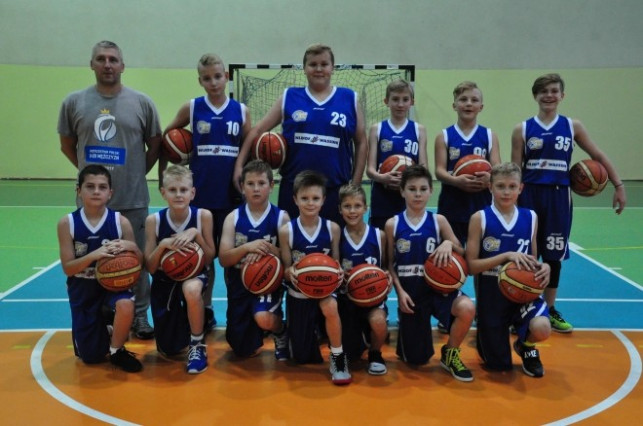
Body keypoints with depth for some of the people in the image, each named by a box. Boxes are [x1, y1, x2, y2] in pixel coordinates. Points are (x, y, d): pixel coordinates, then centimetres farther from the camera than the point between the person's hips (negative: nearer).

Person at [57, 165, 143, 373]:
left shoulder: (121, 221, -11)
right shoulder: (67, 223, -11)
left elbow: (139, 263, -4)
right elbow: (68, 268, -12)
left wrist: (132, 247, -27)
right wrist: (94, 255, -29)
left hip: (113, 282, 0)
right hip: (82, 288, 1)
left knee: (126, 305, -37)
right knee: (90, 357, 4)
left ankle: (117, 350, -6)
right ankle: (103, 327, 41)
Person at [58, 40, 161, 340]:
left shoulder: (141, 103, 0)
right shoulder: (74, 102, 2)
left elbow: (155, 145, 9)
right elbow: (67, 145, 12)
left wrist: (139, 171, 4)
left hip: (133, 200, -1)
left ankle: (139, 316, 22)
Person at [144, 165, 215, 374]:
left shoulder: (203, 216, -14)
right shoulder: (153, 220, -13)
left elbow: (209, 259, -10)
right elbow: (151, 267, -10)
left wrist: (196, 234, -24)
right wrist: (163, 245, -28)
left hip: (194, 274, -2)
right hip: (164, 281, 2)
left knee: (191, 290, -42)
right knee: (168, 350, 8)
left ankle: (198, 345, -17)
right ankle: (183, 323, 45)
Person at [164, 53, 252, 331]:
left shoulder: (241, 110, 4)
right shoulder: (191, 108, 1)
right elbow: (167, 136, 12)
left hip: (232, 194, 0)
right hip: (200, 194, 0)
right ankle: (205, 310, 22)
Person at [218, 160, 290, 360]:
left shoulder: (281, 217, -6)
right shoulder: (233, 217, -1)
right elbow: (223, 259, -9)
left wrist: (268, 248, -27)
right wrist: (246, 248, -27)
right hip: (239, 283, 3)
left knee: (264, 318, -36)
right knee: (242, 350, 11)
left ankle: (282, 335, 2)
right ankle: (255, 330, 48)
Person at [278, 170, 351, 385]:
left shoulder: (332, 228, -9)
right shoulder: (286, 231, -12)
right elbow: (286, 270, -6)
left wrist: (338, 272, -24)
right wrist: (290, 272, -30)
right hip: (298, 294, 1)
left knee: (330, 307, -40)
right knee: (302, 358, 9)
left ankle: (338, 358, -15)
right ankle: (312, 332, 47)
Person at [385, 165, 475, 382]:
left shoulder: (438, 221, 0)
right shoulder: (392, 224, -1)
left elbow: (462, 254, 4)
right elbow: (390, 264, 3)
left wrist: (449, 244, -17)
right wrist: (400, 291, -10)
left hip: (437, 286, 1)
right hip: (409, 290, 0)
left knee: (467, 309, -33)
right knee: (416, 359, 2)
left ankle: (450, 354, -3)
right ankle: (406, 333, 41)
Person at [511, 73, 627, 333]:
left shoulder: (572, 126, 4)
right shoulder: (522, 129, 0)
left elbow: (599, 157, 9)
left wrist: (619, 186, 5)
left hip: (558, 197, 1)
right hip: (529, 196, -1)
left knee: (554, 256, 8)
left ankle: (550, 310, 22)